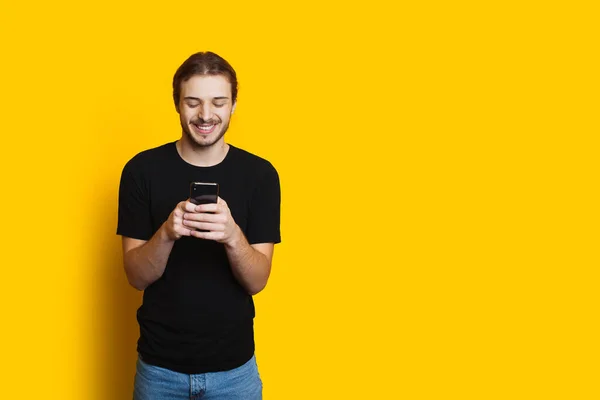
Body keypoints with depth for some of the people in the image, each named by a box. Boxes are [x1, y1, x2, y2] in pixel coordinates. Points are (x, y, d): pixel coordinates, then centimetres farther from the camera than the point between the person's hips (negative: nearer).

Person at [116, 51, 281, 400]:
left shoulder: (260, 174, -7)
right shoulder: (142, 170, -7)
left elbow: (257, 281, -10)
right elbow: (137, 277, -8)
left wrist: (232, 236, -30)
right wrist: (166, 234, -27)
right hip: (159, 365, 0)